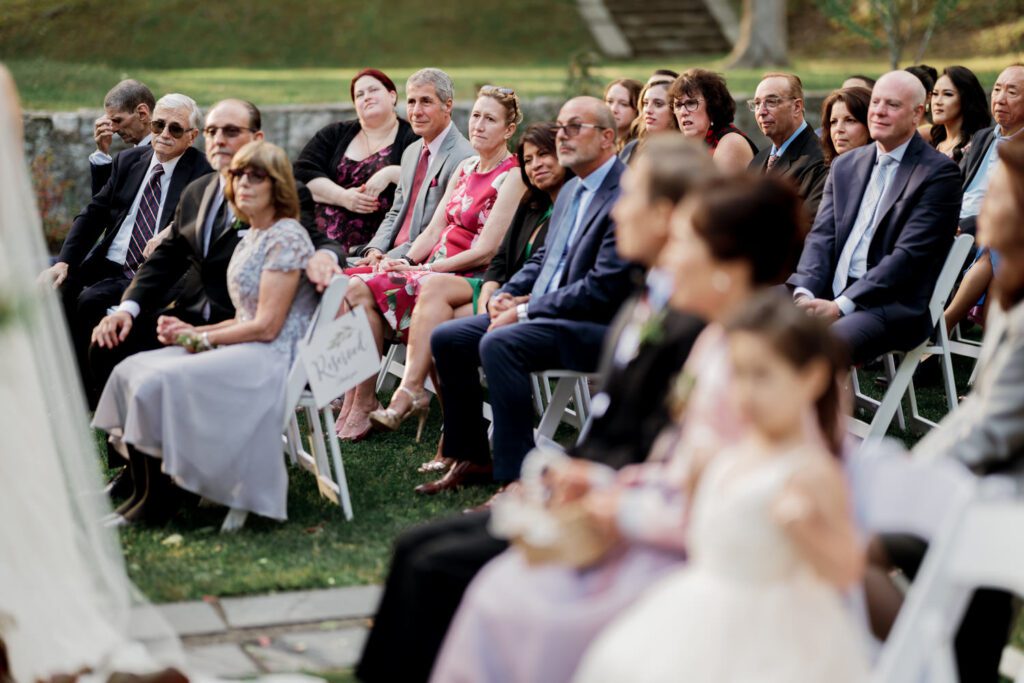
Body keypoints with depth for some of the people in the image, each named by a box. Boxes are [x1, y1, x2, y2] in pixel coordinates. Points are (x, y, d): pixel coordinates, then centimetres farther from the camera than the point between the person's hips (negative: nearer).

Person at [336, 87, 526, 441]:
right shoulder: (465, 169, 19)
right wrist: (407, 259, -5)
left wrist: (428, 268, -13)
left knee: (367, 290, -25)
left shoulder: (512, 177, -6)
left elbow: (486, 251, -13)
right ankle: (357, 400, -21)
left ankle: (363, 402, -17)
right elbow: (434, 230, 14)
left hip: (473, 280, -7)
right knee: (354, 288, -17)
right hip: (436, 271, 7)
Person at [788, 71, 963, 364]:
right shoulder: (845, 165, 19)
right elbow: (821, 237, 11)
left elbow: (909, 255, -11)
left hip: (893, 305, -6)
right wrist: (804, 293, -10)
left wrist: (840, 306, -18)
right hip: (829, 296, 6)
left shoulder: (940, 172, -2)